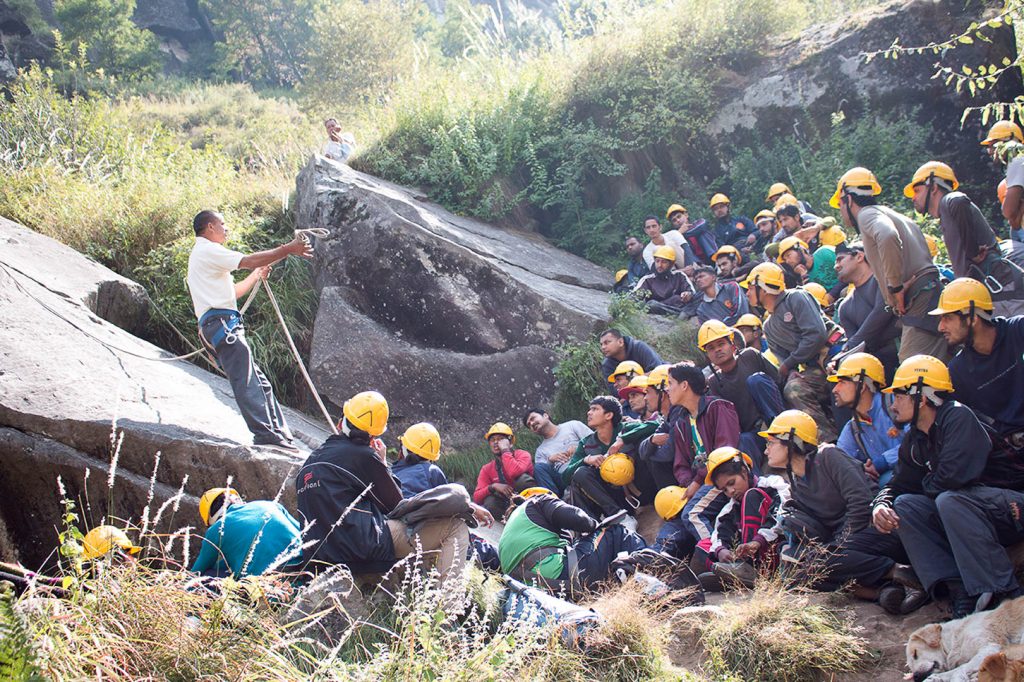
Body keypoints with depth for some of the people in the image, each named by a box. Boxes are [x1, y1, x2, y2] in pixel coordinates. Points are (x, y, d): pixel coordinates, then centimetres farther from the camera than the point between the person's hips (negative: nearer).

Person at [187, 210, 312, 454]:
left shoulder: (202, 255, 32)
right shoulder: (207, 250, -2)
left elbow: (232, 291, 34)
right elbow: (249, 261, -13)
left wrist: (257, 274, 36)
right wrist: (287, 249, -10)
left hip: (221, 326, 11)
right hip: (222, 321, -11)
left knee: (259, 381, 5)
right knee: (245, 380, -20)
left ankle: (280, 435, 1)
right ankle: (265, 433, -30)